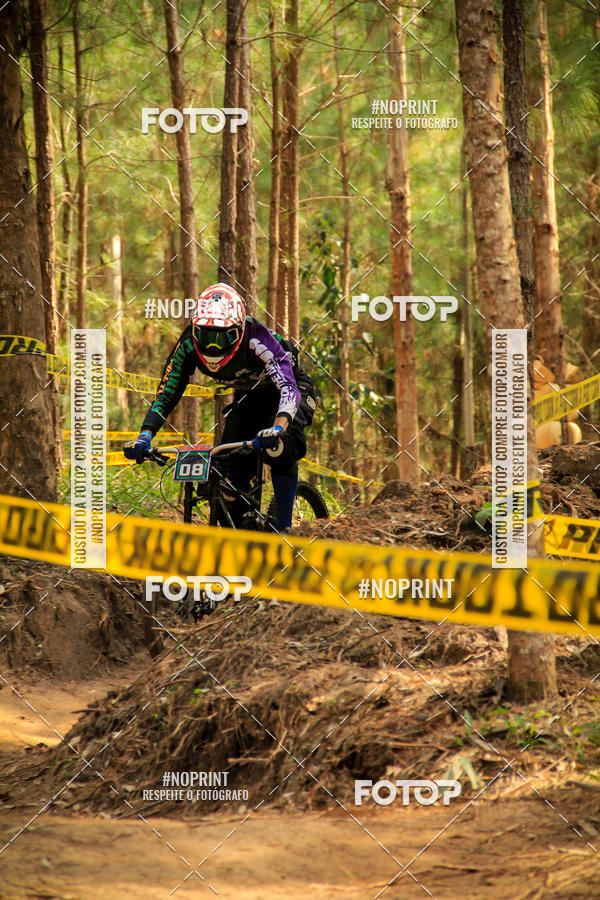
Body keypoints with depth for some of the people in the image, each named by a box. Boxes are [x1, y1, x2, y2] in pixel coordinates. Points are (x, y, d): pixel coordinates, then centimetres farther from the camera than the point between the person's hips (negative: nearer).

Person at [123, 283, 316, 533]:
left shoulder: (257, 339, -39)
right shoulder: (189, 345, -25)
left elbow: (288, 388, -49)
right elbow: (166, 395, -23)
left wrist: (278, 428, -68)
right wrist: (145, 436, -40)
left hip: (291, 389, -5)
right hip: (249, 396, 5)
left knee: (280, 448, -32)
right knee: (233, 468, -11)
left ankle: (284, 528, -20)